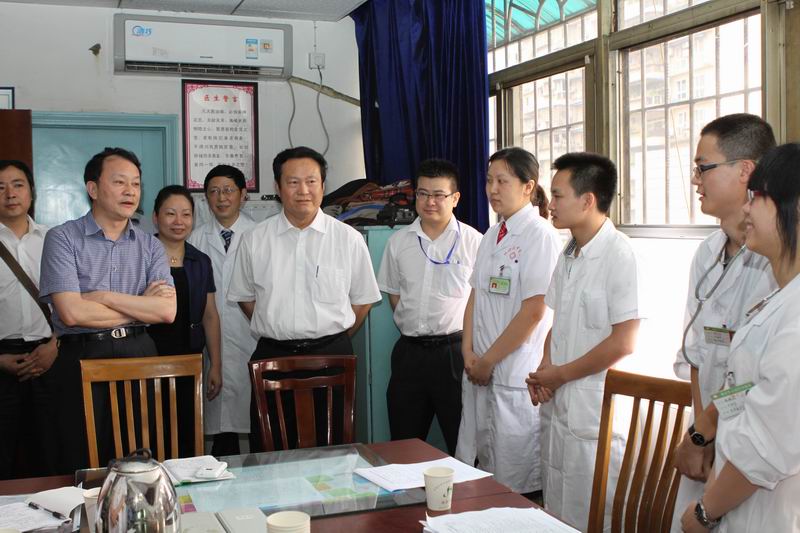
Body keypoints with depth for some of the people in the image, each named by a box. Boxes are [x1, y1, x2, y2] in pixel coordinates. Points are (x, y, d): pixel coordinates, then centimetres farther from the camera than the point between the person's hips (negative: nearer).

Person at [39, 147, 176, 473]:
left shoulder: (150, 247, 9)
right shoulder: (63, 239, -2)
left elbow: (167, 311, -4)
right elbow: (72, 312, -15)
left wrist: (105, 296, -11)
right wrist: (142, 305, -5)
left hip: (139, 355, 3)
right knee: (83, 472, 3)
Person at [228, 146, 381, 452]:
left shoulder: (349, 239, 1)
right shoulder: (255, 240, 4)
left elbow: (362, 300, 8)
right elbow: (245, 297, 14)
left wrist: (334, 341, 6)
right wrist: (276, 332, 8)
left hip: (331, 356, -1)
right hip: (272, 357, 1)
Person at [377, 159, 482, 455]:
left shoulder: (472, 241, -3)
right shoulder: (398, 242, 9)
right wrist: (411, 327, 5)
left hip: (455, 349, -4)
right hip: (409, 351, 4)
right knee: (403, 445, 12)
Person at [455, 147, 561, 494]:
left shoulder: (540, 235, -12)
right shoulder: (491, 236, 14)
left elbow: (533, 312, -16)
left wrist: (488, 361, -11)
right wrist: (469, 352, 1)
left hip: (516, 378, -8)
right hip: (478, 373, 8)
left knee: (515, 482, 1)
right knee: (476, 466, 14)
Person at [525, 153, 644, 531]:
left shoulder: (618, 253, -15)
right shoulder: (568, 255, 11)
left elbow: (623, 343, -18)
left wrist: (560, 374, -11)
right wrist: (543, 371, 0)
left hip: (595, 413, -8)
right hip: (556, 405, 8)